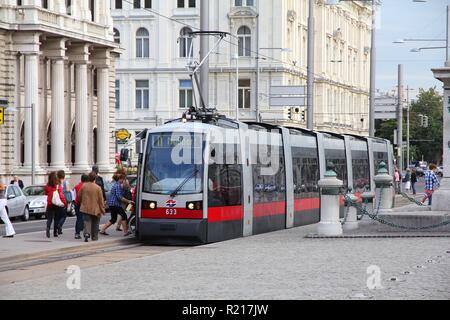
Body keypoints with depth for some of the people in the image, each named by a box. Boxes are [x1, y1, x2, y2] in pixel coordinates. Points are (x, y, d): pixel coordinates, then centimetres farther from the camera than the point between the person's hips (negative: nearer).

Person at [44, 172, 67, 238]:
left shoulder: (47, 186, -1)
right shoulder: (58, 185, -11)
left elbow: (46, 193, 13)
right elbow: (61, 195, -12)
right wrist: (65, 203, -5)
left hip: (50, 204, 2)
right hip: (57, 204, -2)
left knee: (49, 218, 5)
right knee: (56, 219, 8)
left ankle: (48, 229, -19)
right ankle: (55, 232, 8)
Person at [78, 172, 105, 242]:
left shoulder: (83, 186, -3)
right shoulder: (98, 188, -12)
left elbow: (79, 197, 8)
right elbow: (101, 199, -8)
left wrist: (82, 203, 27)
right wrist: (102, 209, 0)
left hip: (85, 208, 1)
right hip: (95, 209, -1)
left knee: (87, 222, 1)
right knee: (95, 223, 13)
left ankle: (87, 233, -23)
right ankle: (94, 237, 20)